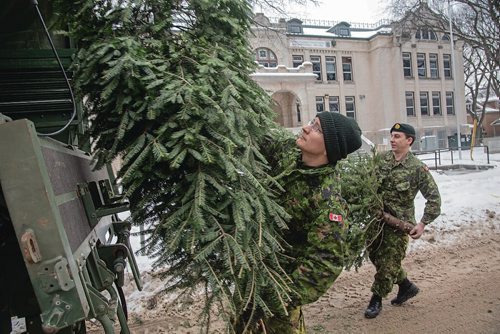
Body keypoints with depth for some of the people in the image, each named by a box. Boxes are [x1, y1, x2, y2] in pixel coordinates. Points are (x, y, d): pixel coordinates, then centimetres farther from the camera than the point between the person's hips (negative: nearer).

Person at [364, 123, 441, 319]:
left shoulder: (417, 168, -11)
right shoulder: (381, 159, 0)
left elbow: (434, 198, -7)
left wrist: (423, 223, -14)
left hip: (398, 223, -5)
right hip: (376, 217, 5)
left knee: (388, 263, 3)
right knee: (375, 256, 16)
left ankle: (376, 300, 22)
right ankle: (407, 286, 37)